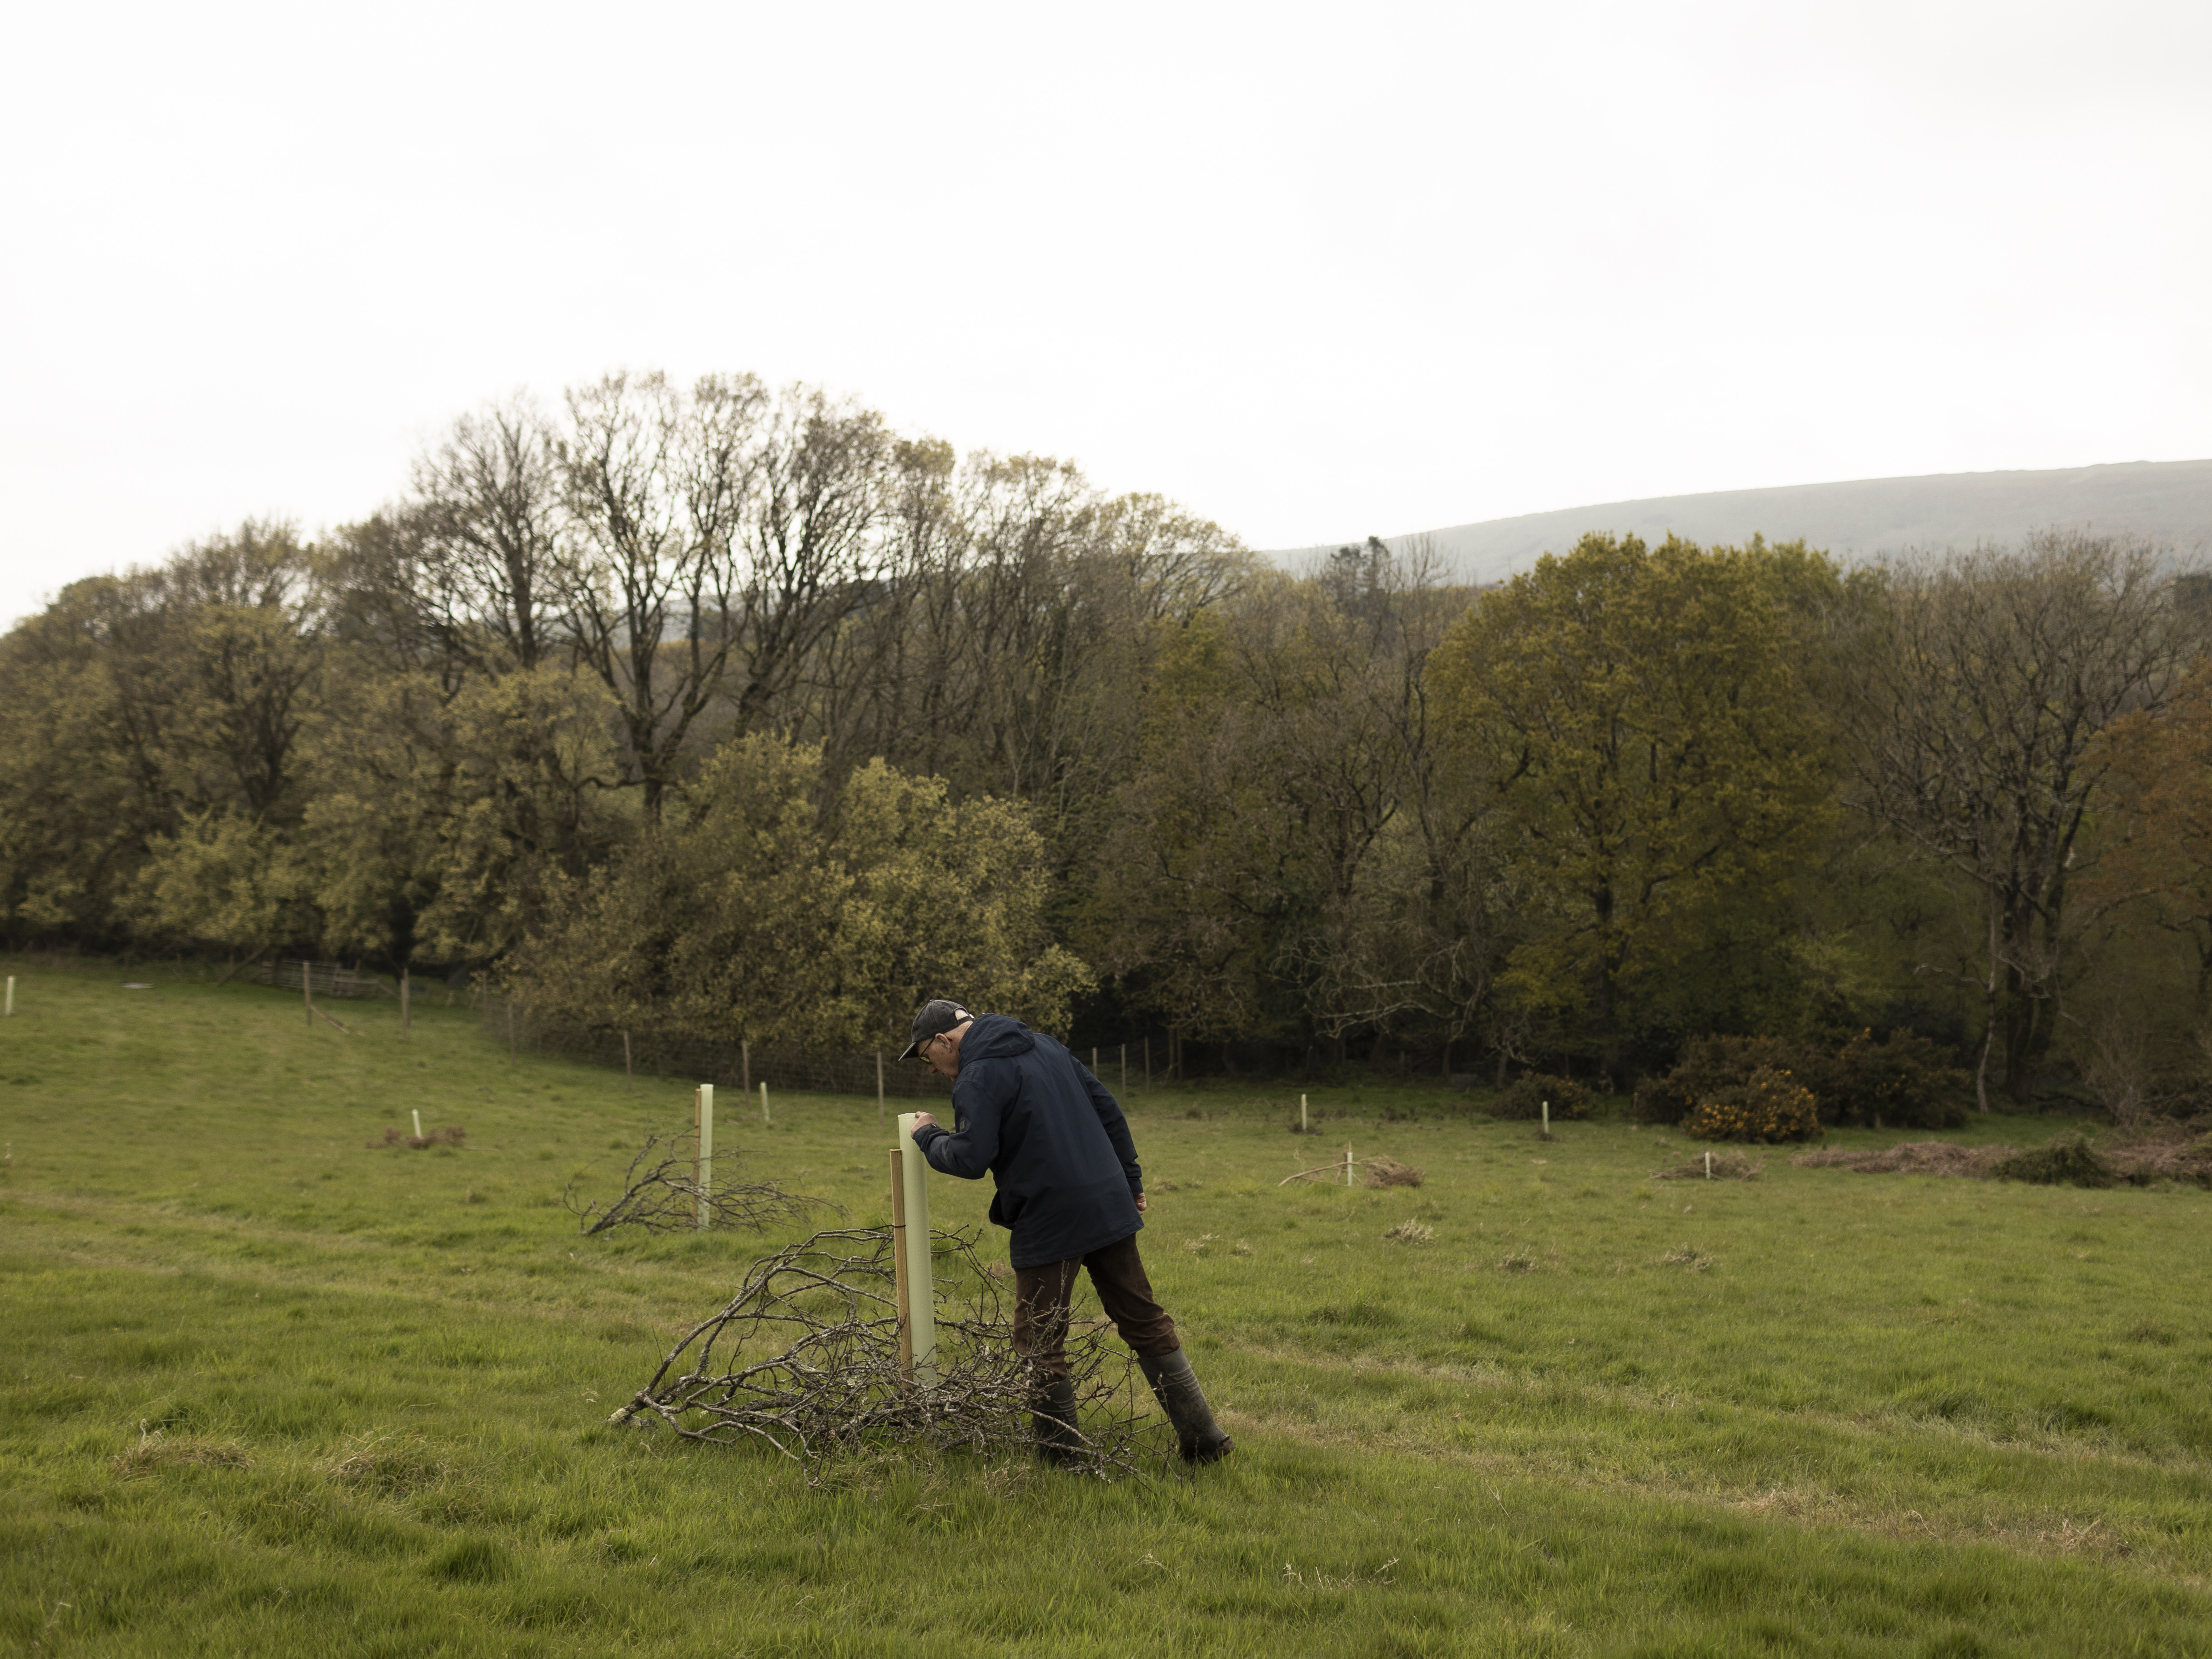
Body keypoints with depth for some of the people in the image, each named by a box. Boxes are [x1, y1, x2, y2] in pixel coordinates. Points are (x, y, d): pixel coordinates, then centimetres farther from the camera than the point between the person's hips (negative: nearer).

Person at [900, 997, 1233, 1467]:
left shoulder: (977, 1078, -9)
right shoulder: (1045, 1046, 14)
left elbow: (971, 1158, -17)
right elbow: (1108, 1109, 16)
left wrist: (929, 1136, 2)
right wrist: (1131, 1179, 20)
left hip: (1048, 1225, -7)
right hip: (1109, 1207, 7)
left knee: (1039, 1341, 7)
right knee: (1145, 1322, 12)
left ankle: (1059, 1453, 11)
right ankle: (1203, 1437, 13)